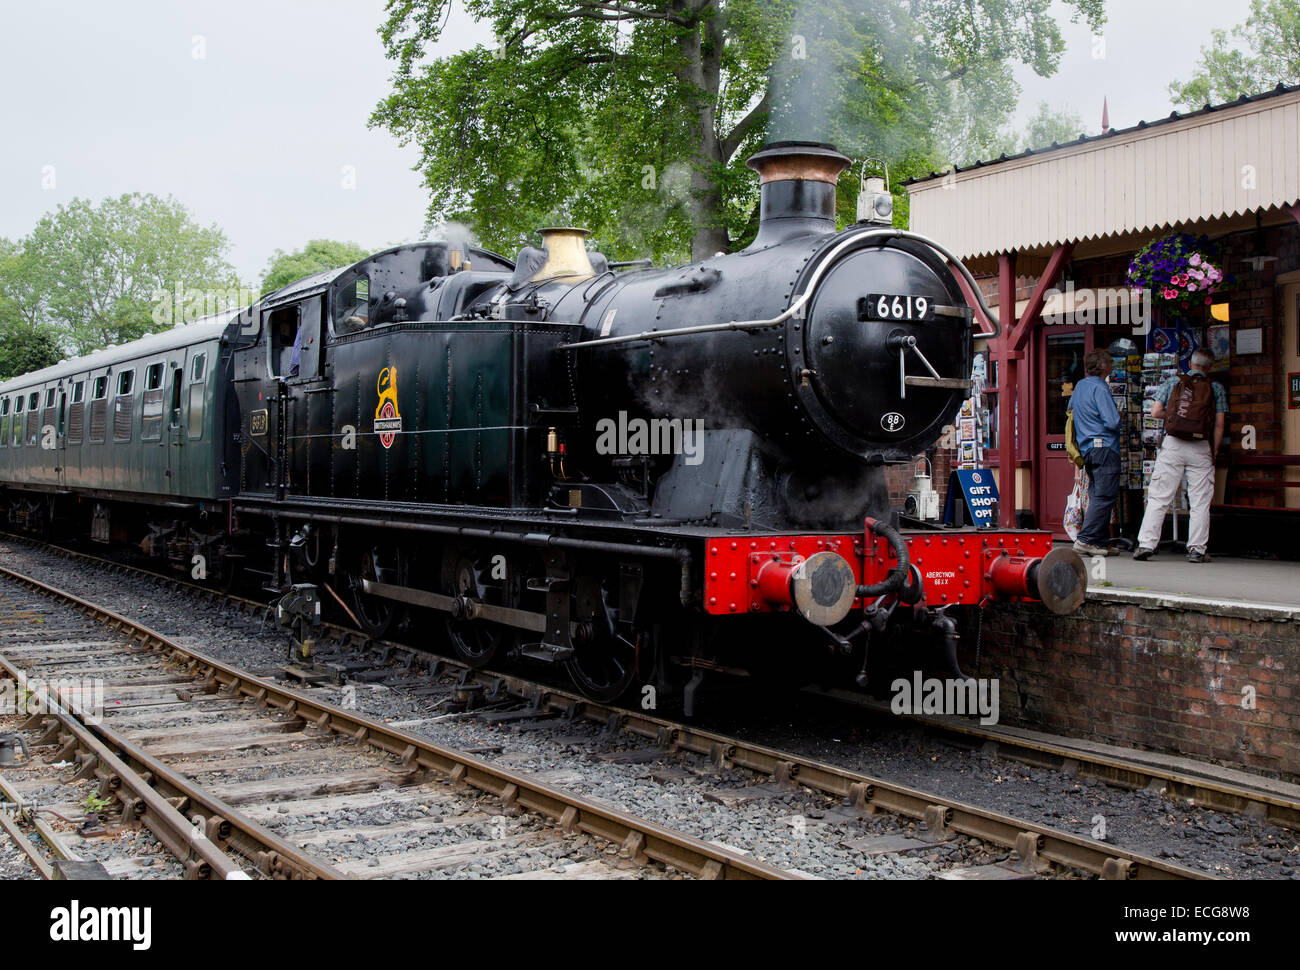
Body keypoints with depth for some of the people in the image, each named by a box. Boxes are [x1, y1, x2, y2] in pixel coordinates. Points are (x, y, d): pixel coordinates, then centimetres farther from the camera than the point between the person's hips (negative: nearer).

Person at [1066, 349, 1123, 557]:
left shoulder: (1080, 386, 14)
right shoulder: (1099, 388, -13)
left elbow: (1070, 410, 31)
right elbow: (1112, 422, -18)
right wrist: (1118, 415, 3)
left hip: (1087, 450, 9)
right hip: (1104, 448, -9)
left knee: (1097, 496, 11)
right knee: (1105, 496, -9)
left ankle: (1102, 542, 11)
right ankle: (1085, 540, -15)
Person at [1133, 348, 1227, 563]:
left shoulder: (1172, 382, 7)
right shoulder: (1216, 388, 6)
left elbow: (1156, 412, 3)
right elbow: (1219, 424, 2)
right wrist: (1214, 452, 10)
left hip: (1172, 444, 1)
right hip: (1201, 448, -1)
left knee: (1159, 498, 2)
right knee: (1200, 501, 4)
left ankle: (1146, 544, -3)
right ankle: (1197, 549, 2)